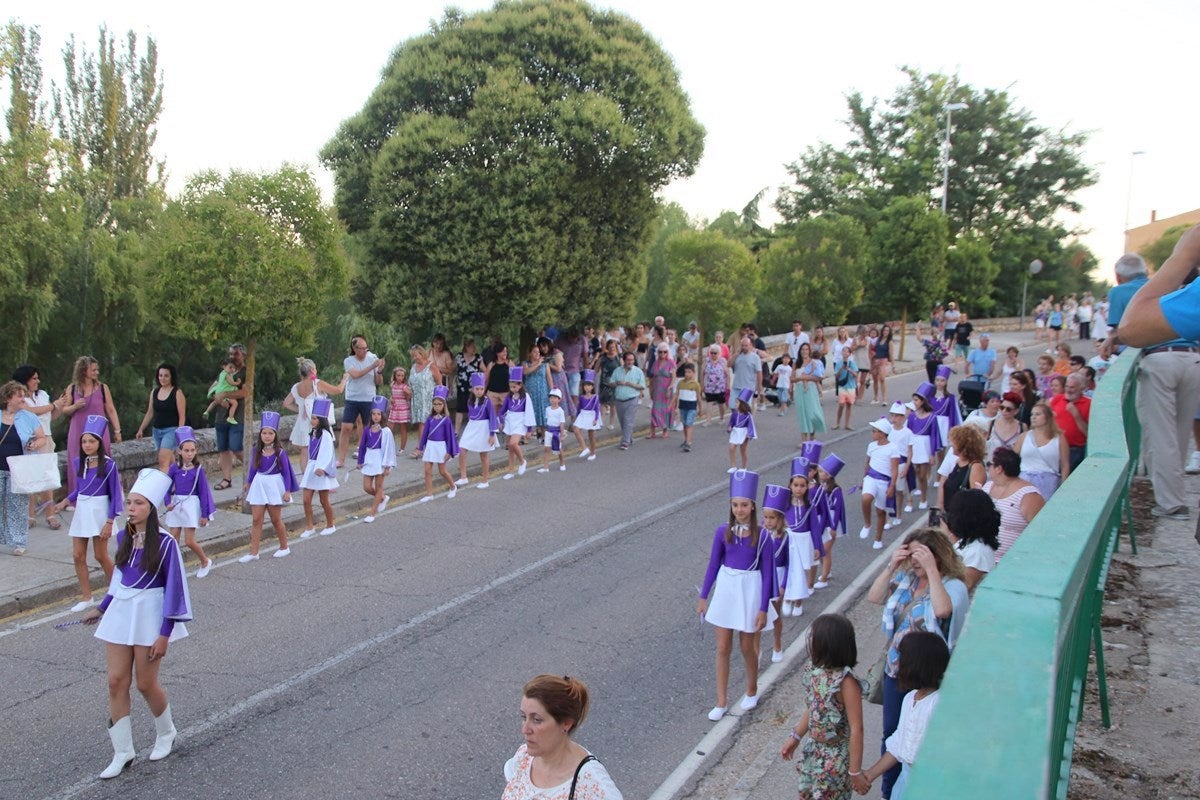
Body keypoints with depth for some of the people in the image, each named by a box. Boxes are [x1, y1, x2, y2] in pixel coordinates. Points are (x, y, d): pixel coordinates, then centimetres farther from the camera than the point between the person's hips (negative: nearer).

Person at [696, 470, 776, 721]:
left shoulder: (762, 536, -12)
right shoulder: (723, 532, -6)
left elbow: (767, 573, -8)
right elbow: (713, 564, 3)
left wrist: (763, 609, -8)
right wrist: (703, 597, 6)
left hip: (749, 591, -2)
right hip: (725, 588, 2)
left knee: (747, 647, 13)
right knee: (723, 648, 7)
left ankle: (752, 691, 39)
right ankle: (721, 702, 19)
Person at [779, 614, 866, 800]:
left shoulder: (845, 682, -29)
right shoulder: (815, 670, -7)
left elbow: (856, 728, -23)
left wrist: (855, 771, -18)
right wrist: (795, 737, 16)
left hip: (836, 757, -7)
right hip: (813, 749, 7)